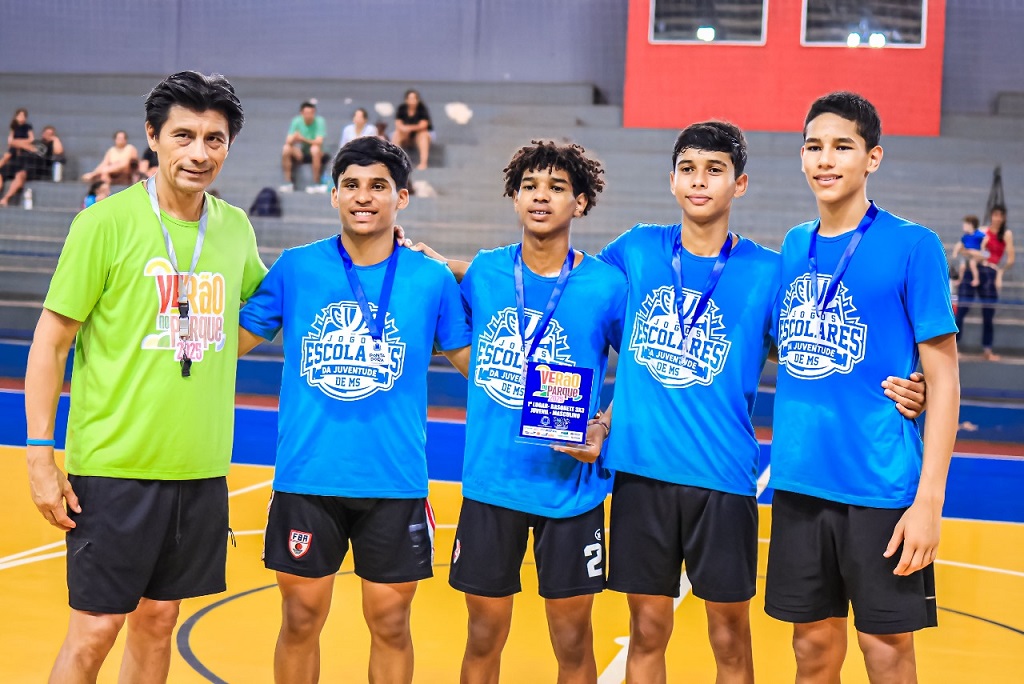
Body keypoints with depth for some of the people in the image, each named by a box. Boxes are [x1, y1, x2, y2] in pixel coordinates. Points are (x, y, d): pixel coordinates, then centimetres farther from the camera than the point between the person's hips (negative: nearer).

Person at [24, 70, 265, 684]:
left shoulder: (236, 228, 6)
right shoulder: (106, 222, -8)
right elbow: (50, 341, -6)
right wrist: (41, 456, -11)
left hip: (201, 468, 5)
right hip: (113, 465, -4)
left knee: (158, 620, 13)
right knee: (96, 627, -1)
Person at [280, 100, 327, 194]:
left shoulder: (319, 121, -15)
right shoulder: (296, 121, -7)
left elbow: (319, 142, -24)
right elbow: (288, 141, -12)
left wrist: (303, 139, -38)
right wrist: (294, 138, -36)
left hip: (316, 154, -3)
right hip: (301, 154, 3)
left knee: (315, 149, -36)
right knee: (286, 149, -24)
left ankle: (316, 184, -27)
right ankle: (288, 183, -16)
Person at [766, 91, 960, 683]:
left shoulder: (913, 246, -7)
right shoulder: (794, 247, 9)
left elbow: (944, 378, -7)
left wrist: (929, 500, -13)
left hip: (880, 489, -4)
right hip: (799, 483, 4)